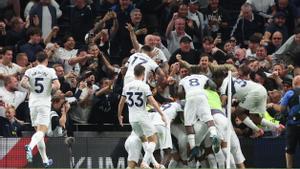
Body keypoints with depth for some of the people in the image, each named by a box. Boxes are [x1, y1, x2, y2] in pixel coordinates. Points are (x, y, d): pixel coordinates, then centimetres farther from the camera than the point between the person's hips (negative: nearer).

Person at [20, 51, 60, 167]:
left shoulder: (30, 71, 4)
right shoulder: (50, 71, -1)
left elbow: (23, 83, -12)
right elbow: (57, 85, -13)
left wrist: (31, 88, 6)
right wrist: (51, 90, 8)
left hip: (33, 103, 3)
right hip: (45, 104, -3)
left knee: (39, 131, 13)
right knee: (41, 131, -9)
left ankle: (45, 160, 16)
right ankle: (30, 146, -40)